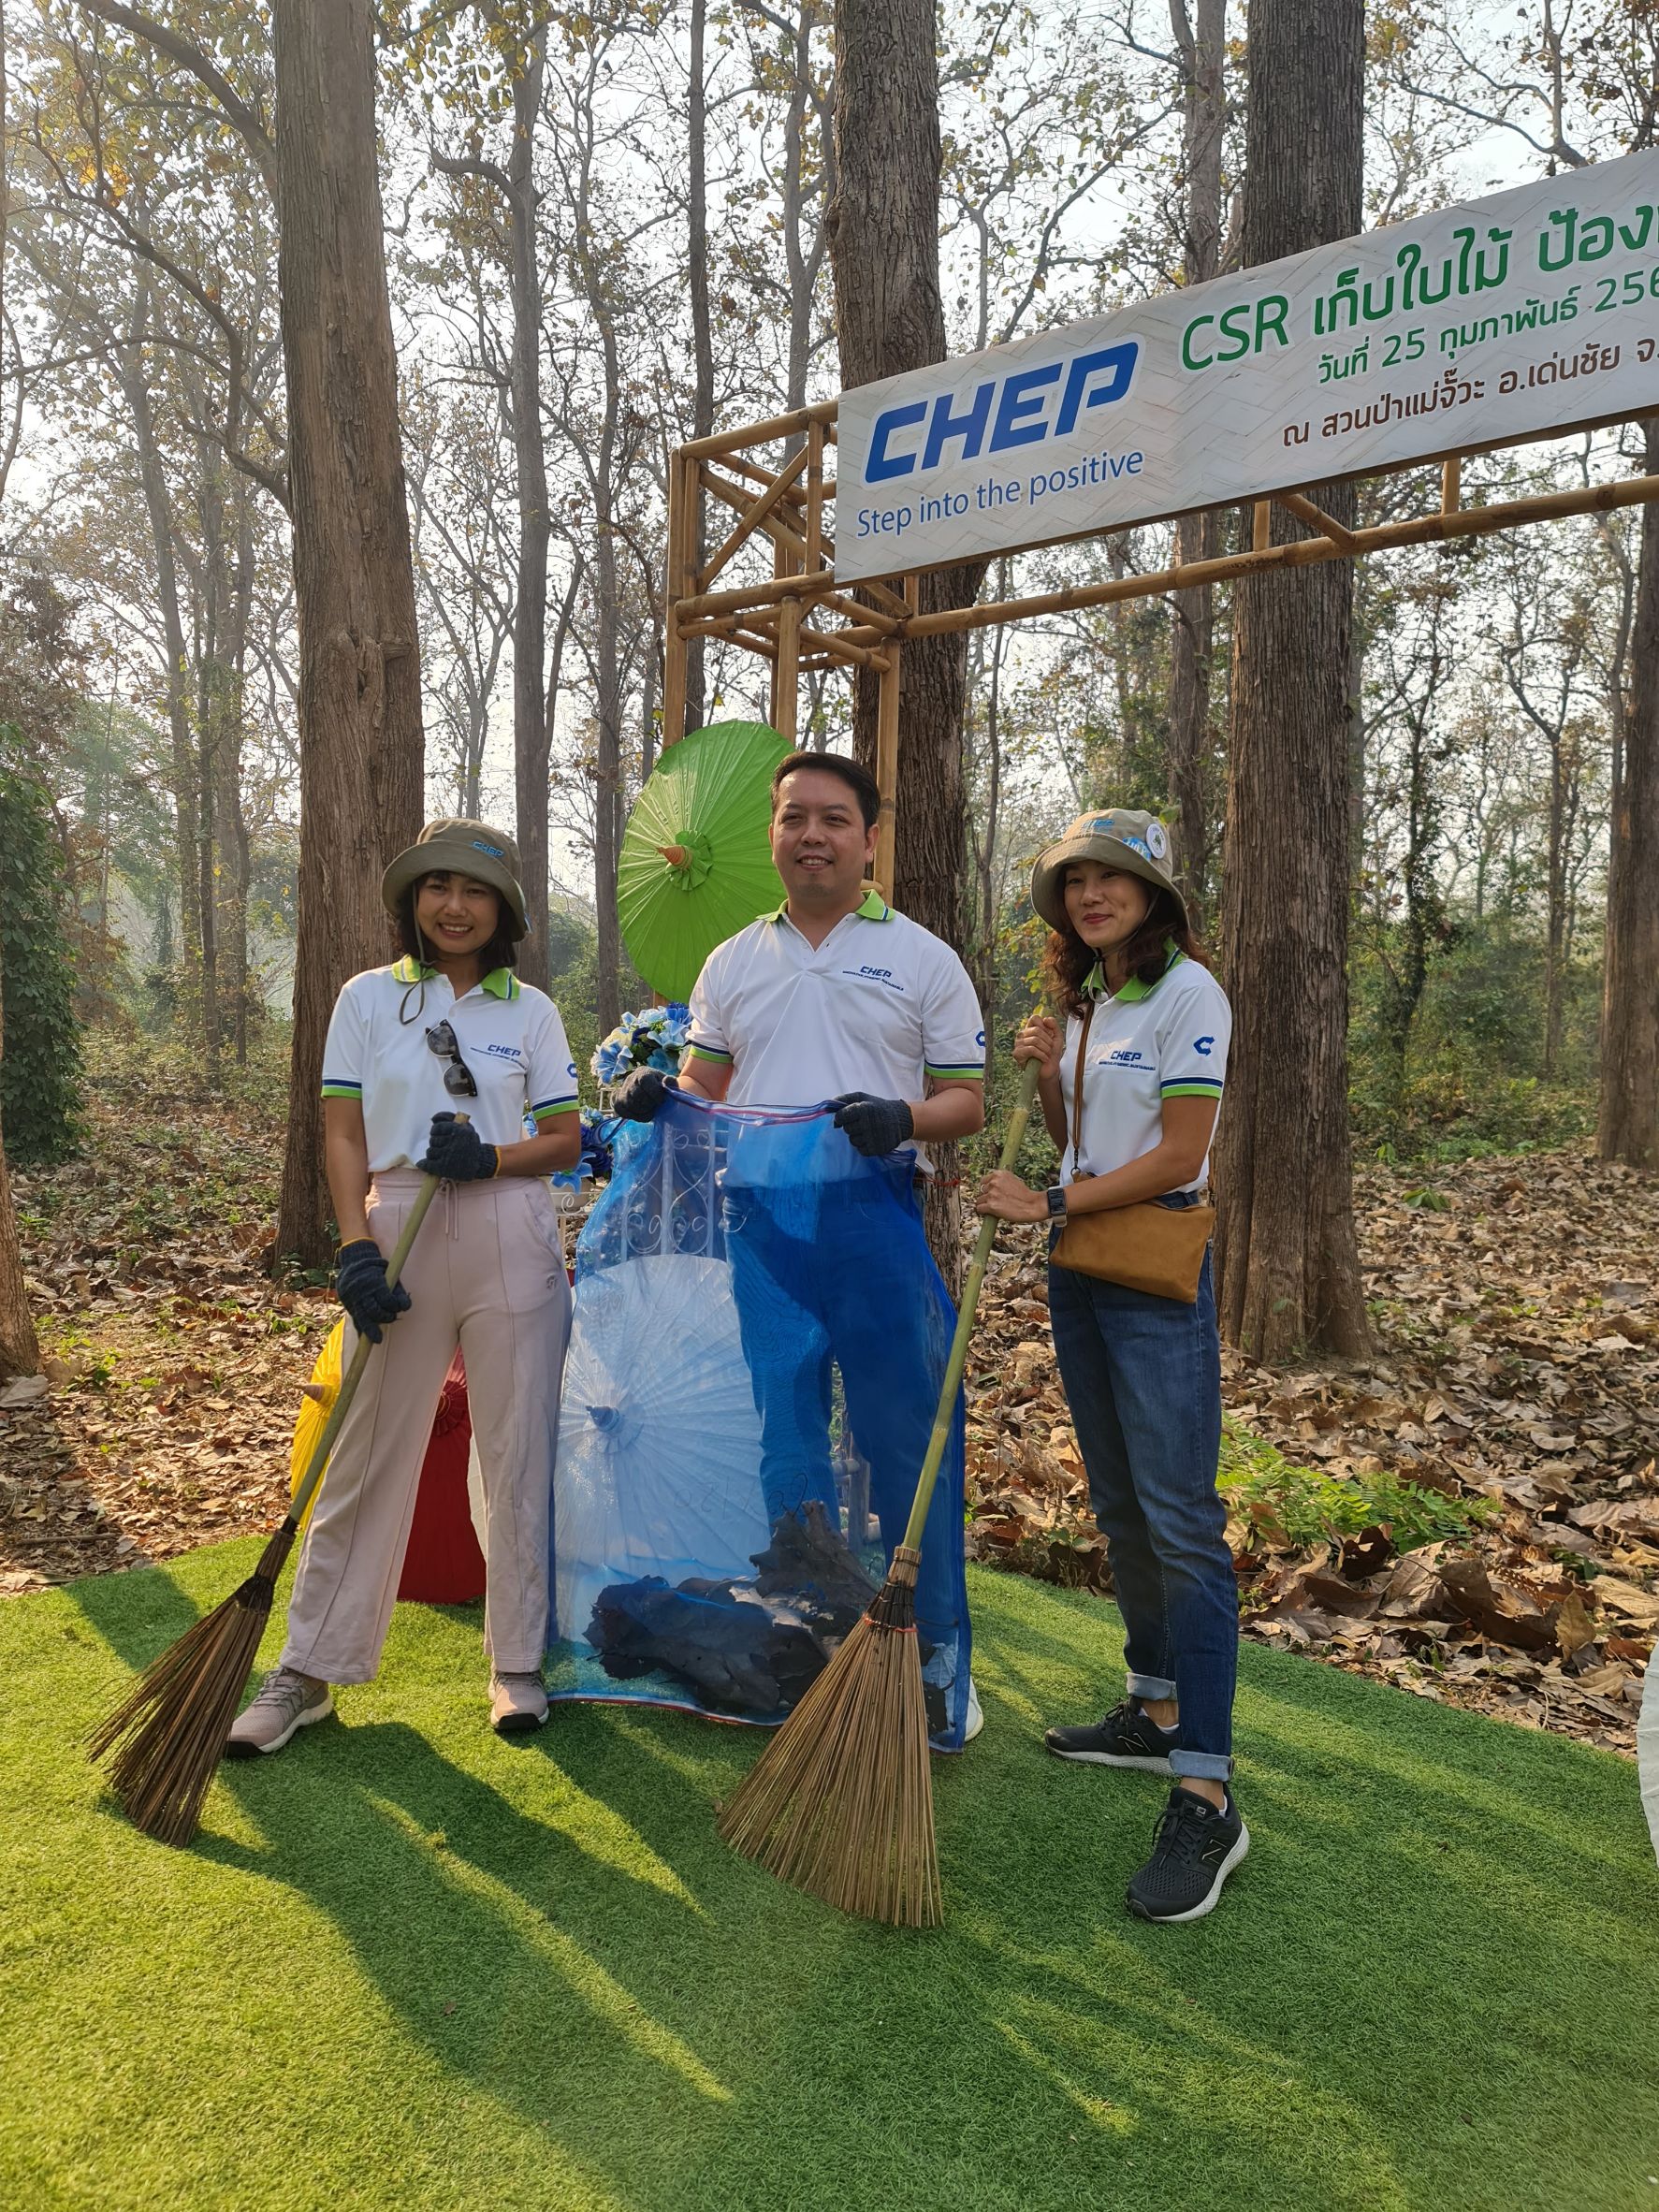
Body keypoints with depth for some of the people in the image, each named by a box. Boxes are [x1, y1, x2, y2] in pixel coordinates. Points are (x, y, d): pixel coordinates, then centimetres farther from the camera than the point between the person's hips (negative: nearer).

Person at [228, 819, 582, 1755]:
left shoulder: (531, 1010, 6)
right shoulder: (368, 998, 6)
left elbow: (567, 1139, 5)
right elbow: (343, 1134, 3)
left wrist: (490, 1158, -14)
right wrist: (356, 1248, -9)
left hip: (512, 1234, 0)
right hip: (400, 1230, 0)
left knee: (520, 1450, 5)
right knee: (366, 1456, 6)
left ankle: (519, 1661, 20)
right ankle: (309, 1670, 20)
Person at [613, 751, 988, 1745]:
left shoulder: (923, 957, 5)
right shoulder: (732, 963, 15)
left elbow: (969, 1103, 2)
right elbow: (707, 1092, 19)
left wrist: (902, 1119, -19)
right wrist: (658, 1094, -4)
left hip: (879, 1223, -3)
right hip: (762, 1224, 3)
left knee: (907, 1447, 2)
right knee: (786, 1450, 8)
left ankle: (941, 1668, 18)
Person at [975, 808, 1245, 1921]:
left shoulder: (1188, 992, -9)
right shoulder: (1088, 1000, 14)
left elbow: (1175, 1157, -16)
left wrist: (1048, 1203, -15)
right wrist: (1048, 1076, -1)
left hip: (1157, 1266, -8)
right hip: (1079, 1264, 8)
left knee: (1180, 1519, -10)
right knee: (1118, 1507, 15)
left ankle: (1208, 1796, -7)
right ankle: (1157, 1712, 29)